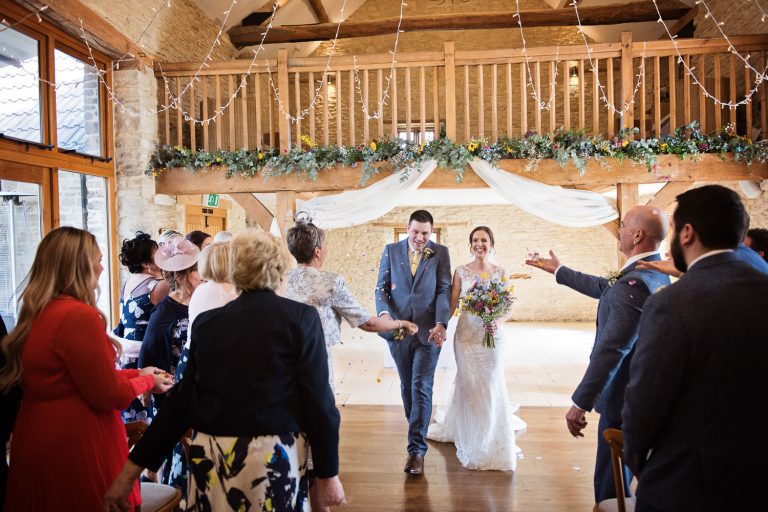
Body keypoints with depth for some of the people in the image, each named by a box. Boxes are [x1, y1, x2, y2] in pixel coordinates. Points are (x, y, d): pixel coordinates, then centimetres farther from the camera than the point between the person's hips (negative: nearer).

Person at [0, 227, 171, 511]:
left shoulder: (36, 312, 4)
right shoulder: (79, 315, -24)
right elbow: (108, 394, -19)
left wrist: (136, 373, 14)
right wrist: (148, 381, -1)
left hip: (37, 440, 9)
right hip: (76, 445, -9)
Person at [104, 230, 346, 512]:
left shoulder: (206, 322, 1)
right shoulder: (301, 317, -10)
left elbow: (181, 402, 1)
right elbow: (318, 401, -12)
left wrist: (132, 469, 10)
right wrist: (327, 474, -3)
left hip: (213, 458, 4)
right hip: (275, 458, -3)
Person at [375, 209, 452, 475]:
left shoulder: (440, 253, 1)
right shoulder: (391, 251, 4)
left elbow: (444, 290, -4)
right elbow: (381, 287, 1)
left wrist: (441, 324, -19)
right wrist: (383, 312, -18)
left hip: (428, 331, -2)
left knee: (422, 388, -4)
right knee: (407, 386, 15)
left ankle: (417, 450, 2)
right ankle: (417, 430, 36)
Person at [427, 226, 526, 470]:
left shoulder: (501, 273, 1)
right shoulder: (461, 271, -1)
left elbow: (509, 307, 2)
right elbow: (452, 304, -2)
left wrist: (498, 321, -17)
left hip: (492, 336, 0)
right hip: (466, 334, 0)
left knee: (491, 385, 7)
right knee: (468, 385, 8)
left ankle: (491, 440, 31)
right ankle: (470, 438, 30)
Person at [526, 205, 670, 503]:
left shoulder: (634, 283, -27)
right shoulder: (657, 274, 5)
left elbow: (610, 351, -29)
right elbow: (604, 288, 19)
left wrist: (580, 404, -24)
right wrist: (558, 271, 28)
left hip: (625, 397, -10)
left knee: (611, 482, 4)